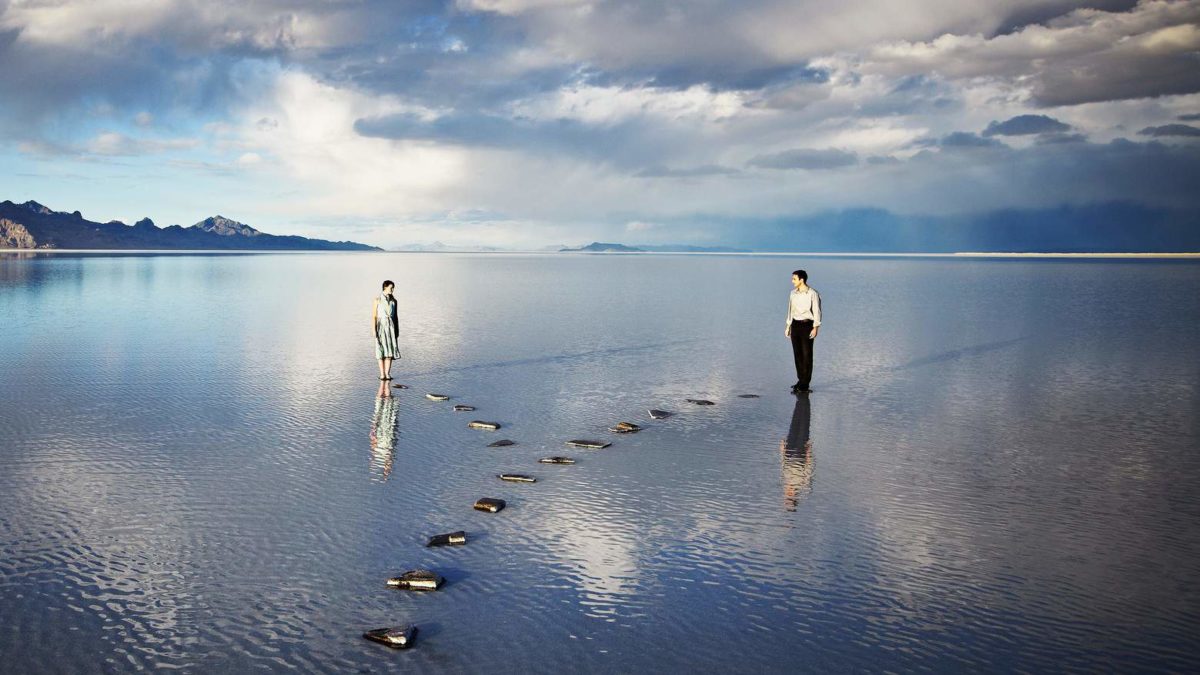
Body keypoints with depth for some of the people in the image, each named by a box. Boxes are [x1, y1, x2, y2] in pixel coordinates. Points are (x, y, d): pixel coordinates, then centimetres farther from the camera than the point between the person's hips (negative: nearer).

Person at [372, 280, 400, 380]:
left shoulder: (394, 300, 8)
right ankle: (382, 374, 0)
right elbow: (373, 316, -5)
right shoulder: (378, 300, -3)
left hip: (391, 326, 3)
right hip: (381, 326, -3)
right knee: (381, 351, -2)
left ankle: (387, 374, 0)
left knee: (390, 350, -2)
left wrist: (397, 330, 11)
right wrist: (373, 330, -12)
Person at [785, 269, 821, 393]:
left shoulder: (812, 293, -9)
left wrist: (815, 328, -16)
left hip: (807, 324, -6)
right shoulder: (793, 293, 9)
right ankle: (801, 380, 15)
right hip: (795, 325, 6)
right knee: (797, 354, 6)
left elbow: (817, 312, -9)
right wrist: (788, 326, 15)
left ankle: (805, 384, -2)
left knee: (807, 354, -4)